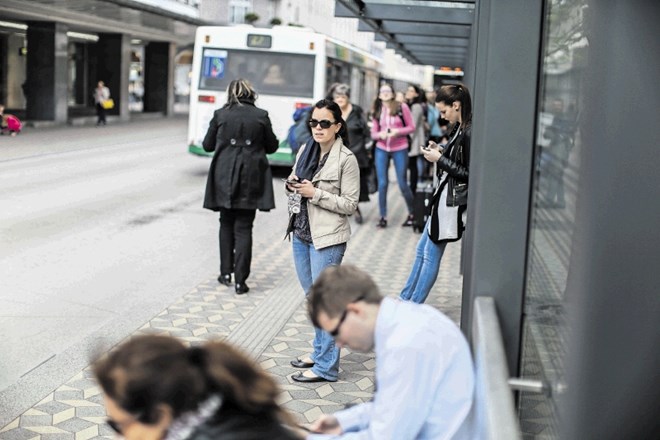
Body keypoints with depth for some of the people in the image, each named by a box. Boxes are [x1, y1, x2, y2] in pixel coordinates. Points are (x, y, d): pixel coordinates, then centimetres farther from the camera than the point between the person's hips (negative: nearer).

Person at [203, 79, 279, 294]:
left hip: (224, 177, 1)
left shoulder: (220, 114, -2)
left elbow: (207, 145, 5)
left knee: (226, 224, 17)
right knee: (243, 228, 3)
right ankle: (240, 280, -1)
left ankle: (226, 273, 18)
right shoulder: (261, 116, -3)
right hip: (250, 178, -1)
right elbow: (272, 146, 5)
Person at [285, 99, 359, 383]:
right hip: (301, 232, 7)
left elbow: (349, 205, -12)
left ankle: (325, 367, 4)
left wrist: (315, 193, -19)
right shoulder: (306, 151, 9)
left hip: (327, 239, -7)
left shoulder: (346, 159, -11)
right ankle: (320, 351, 31)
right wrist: (293, 186, -4)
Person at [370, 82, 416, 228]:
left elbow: (411, 127, -1)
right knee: (382, 183, 0)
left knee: (402, 184, 1)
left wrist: (398, 131, -17)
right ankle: (383, 217, 8)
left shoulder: (402, 107, -4)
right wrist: (380, 134, -15)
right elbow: (373, 133, 7)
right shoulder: (377, 111, 6)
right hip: (381, 149, 3)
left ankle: (412, 214, 20)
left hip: (400, 149, -3)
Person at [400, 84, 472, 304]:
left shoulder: (469, 133, -20)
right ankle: (405, 299, 27)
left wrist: (440, 159, -15)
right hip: (443, 198, 10)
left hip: (452, 201, -10)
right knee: (422, 250, 17)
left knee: (431, 255, 1)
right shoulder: (459, 129, 9)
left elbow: (469, 174, -20)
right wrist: (439, 152, 3)